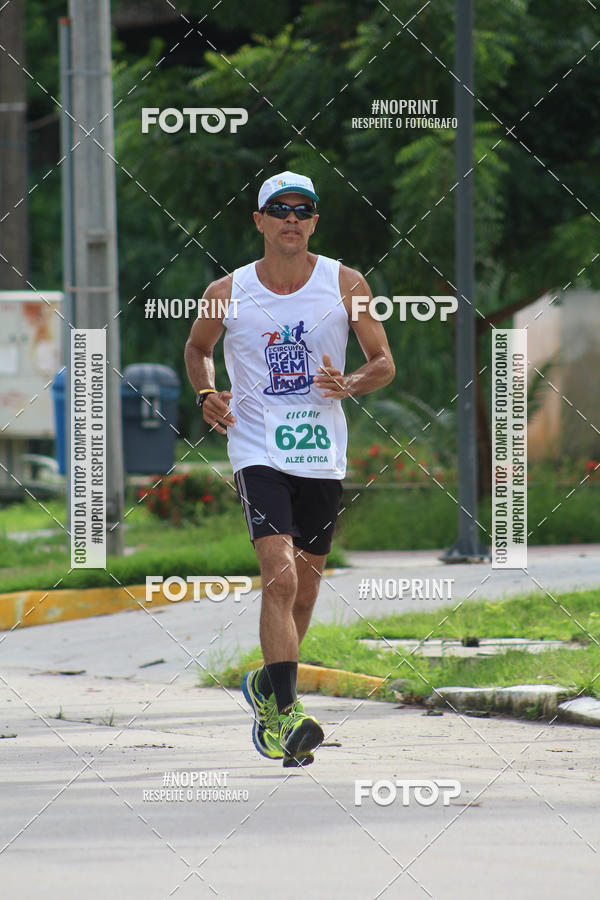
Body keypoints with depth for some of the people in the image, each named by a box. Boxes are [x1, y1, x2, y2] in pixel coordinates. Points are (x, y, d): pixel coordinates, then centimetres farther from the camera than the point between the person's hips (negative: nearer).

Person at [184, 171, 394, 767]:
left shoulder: (345, 285, 1)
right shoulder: (227, 293, 0)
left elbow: (384, 363, 5)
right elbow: (197, 347, 18)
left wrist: (349, 386, -16)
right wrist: (206, 395, -2)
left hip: (322, 455, 3)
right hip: (258, 453, -3)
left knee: (304, 589, 13)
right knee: (280, 577, -20)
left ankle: (270, 685, 37)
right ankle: (284, 714, -24)